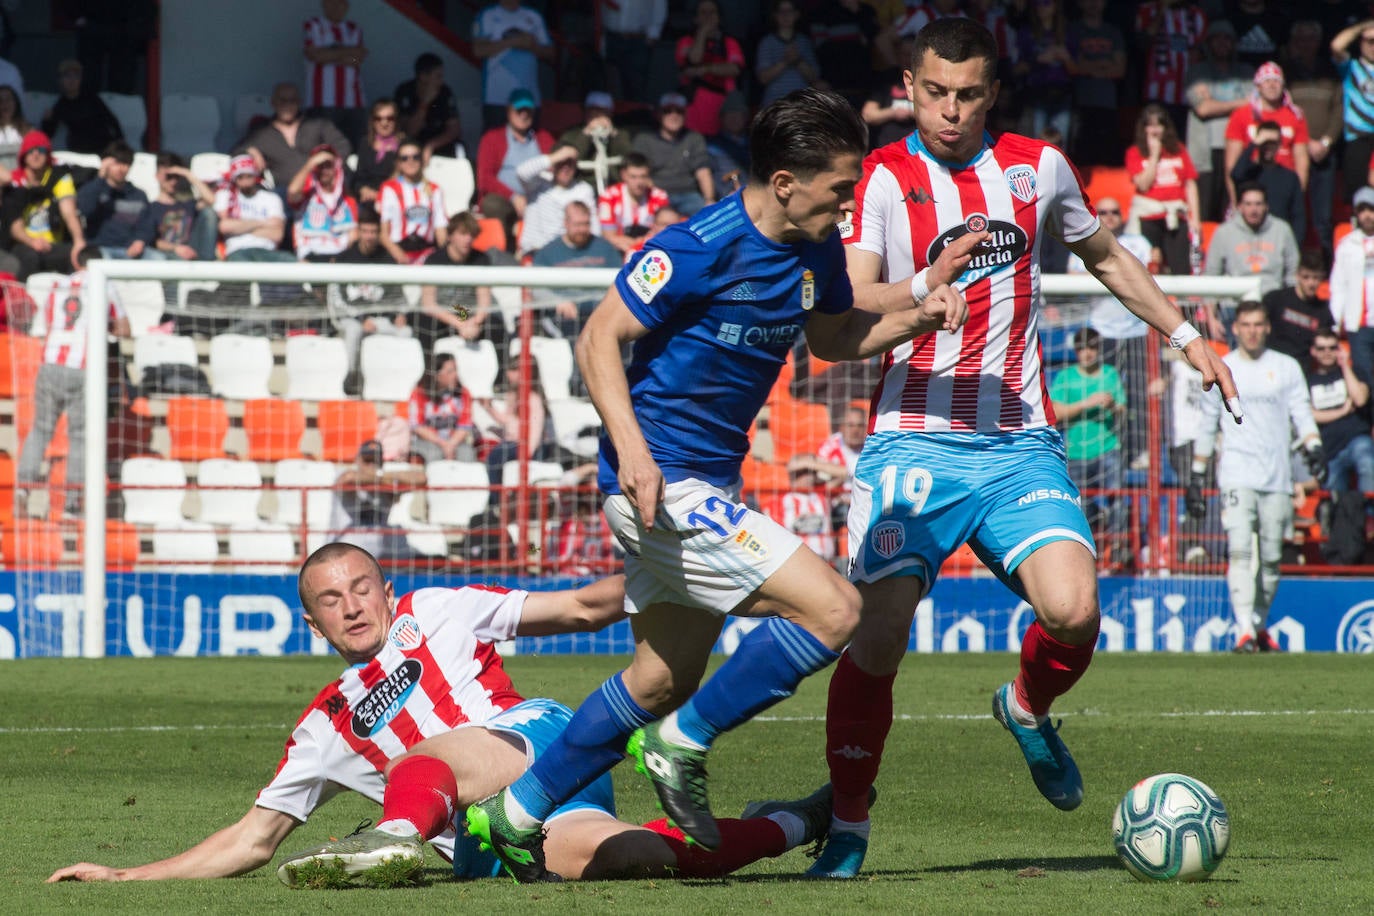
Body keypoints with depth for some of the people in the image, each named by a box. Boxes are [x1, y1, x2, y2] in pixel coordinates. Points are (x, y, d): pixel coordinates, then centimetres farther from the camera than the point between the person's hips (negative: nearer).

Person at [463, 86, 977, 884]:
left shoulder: (816, 250, 4)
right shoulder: (701, 247, -20)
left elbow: (833, 337, 22)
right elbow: (600, 339, -16)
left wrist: (913, 320, 3)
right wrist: (633, 450, -27)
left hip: (710, 483, 9)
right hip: (662, 481, -9)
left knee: (664, 680, 18)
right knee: (833, 610, -17)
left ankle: (514, 815, 28)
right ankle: (682, 745, -3)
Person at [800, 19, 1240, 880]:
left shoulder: (1038, 166, 10)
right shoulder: (881, 179, -1)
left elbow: (1105, 254, 29)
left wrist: (1186, 337, 25)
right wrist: (925, 288, -30)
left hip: (1019, 444, 2)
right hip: (913, 444, -2)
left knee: (1073, 611, -19)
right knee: (879, 631, -15)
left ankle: (1029, 709, 16)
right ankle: (849, 823, 4)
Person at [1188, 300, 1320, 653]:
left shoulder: (1286, 368, 10)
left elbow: (1302, 414, 5)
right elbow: (1206, 429, 14)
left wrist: (1314, 450, -14)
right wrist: (1196, 478, 11)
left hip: (1278, 477, 2)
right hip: (1237, 474, -2)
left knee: (1272, 555, 4)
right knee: (1240, 549, -16)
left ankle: (1260, 624, 21)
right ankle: (1244, 631, -23)